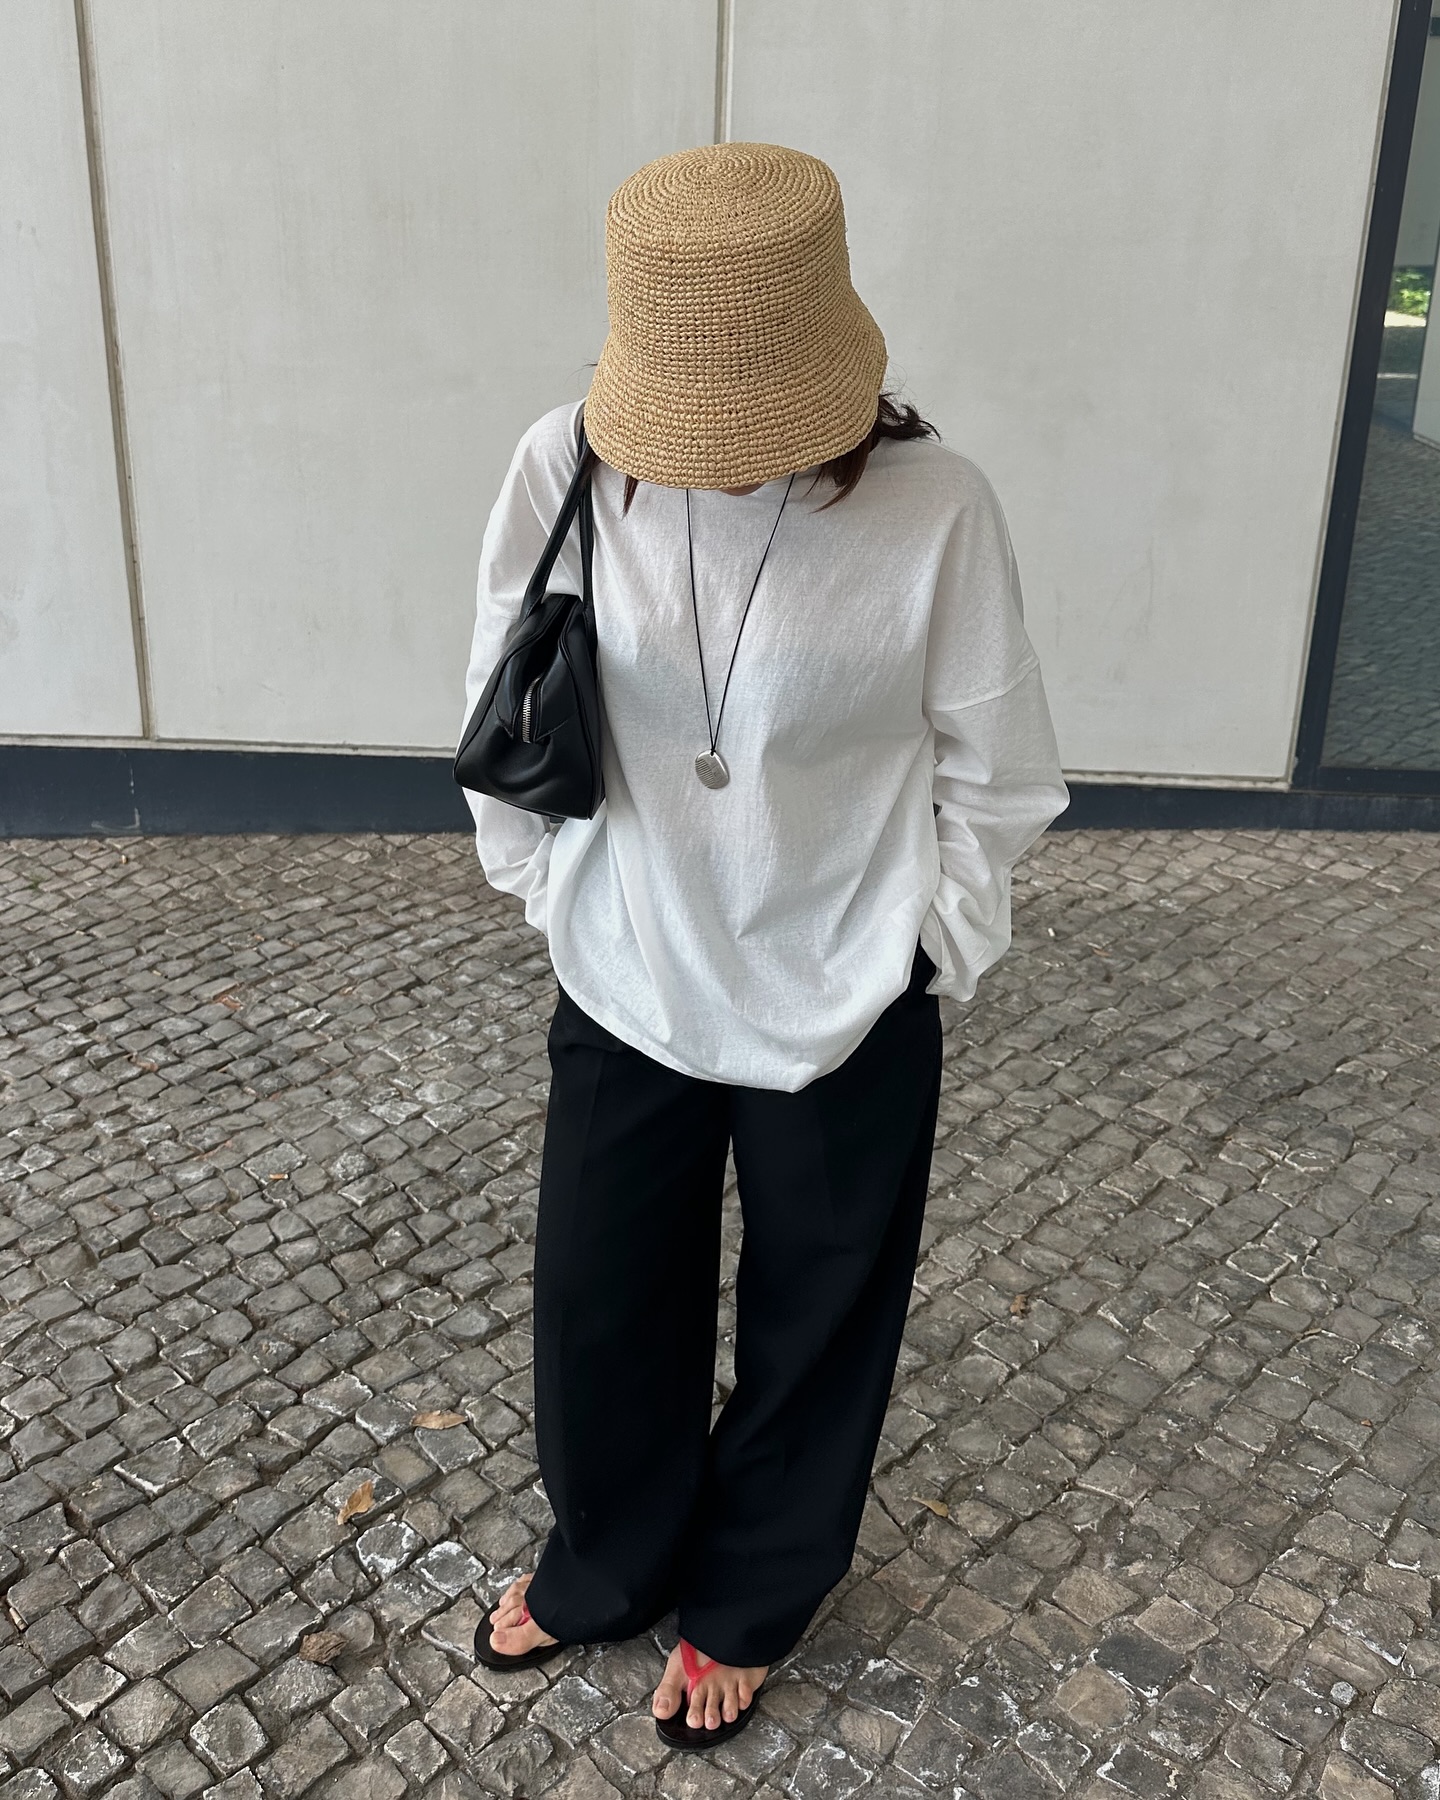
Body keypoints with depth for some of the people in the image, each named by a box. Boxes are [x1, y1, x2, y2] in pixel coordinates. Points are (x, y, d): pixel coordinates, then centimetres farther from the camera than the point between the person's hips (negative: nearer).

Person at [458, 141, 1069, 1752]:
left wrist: (925, 949, -2)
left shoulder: (934, 509, -19)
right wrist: (550, 886, 5)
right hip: (624, 994, 2)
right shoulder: (563, 470, -14)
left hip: (843, 1015, -1)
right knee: (598, 1310, 19)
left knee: (814, 1329, 18)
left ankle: (745, 1606, 47)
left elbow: (991, 775, -6)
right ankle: (607, 1565, 50)